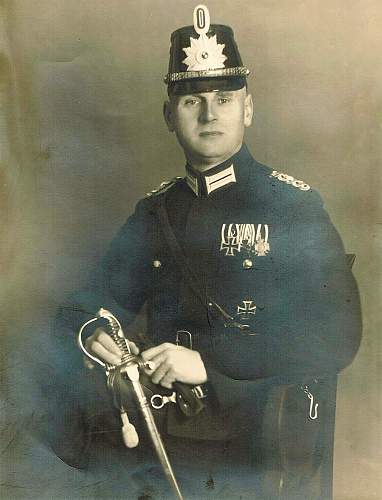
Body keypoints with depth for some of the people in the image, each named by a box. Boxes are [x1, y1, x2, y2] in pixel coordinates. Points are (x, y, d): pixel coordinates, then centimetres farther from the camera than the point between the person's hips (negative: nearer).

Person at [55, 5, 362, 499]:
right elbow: (99, 299, 8)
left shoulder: (293, 206, -8)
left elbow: (335, 337, -15)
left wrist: (208, 362, -23)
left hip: (262, 443, -4)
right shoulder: (155, 209, 5)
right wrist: (93, 333, -15)